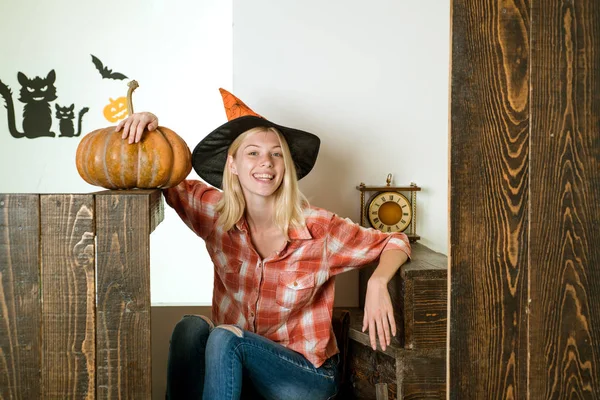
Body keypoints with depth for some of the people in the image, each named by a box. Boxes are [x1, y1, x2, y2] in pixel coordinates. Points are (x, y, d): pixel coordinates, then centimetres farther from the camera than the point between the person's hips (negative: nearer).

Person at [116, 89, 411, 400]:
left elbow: (394, 243, -2)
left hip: (306, 374, -3)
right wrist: (147, 126, -16)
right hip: (231, 362, 3)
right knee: (191, 329, -27)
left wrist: (377, 282, -23)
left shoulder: (319, 229, -15)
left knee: (224, 337, -30)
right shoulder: (216, 213, -7)